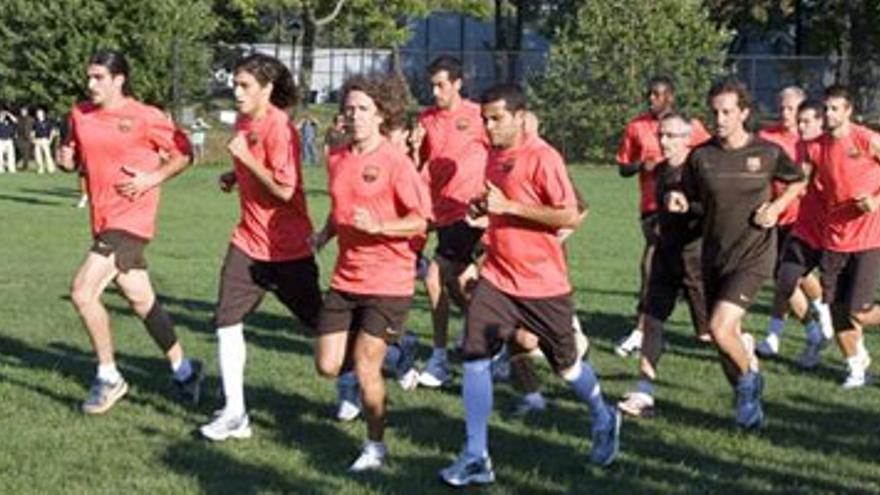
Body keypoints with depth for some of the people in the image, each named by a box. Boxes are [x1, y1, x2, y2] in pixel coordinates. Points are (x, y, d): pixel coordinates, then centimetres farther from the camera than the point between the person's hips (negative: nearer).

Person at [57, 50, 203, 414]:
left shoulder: (145, 118, -9)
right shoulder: (80, 115, 7)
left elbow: (183, 155, -1)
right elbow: (77, 157, 21)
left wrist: (153, 178, -15)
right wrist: (67, 159, -2)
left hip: (131, 218, -7)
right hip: (103, 220, 7)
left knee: (82, 291, -17)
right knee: (141, 300, 15)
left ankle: (108, 378, -3)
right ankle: (182, 368, 31)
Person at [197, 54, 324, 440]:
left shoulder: (279, 128, -19)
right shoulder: (243, 122, 6)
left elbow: (284, 190, -23)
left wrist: (245, 158, -23)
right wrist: (234, 176, 6)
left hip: (287, 245, -7)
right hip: (248, 241, 7)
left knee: (319, 322, 9)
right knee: (227, 322, -3)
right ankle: (234, 414, 2)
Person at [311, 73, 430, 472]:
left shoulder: (395, 161, -12)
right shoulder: (336, 158, 7)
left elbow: (420, 220, -13)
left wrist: (378, 226, -27)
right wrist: (325, 234, 5)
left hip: (388, 281, -6)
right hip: (345, 278, 6)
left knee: (365, 369, -6)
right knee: (327, 366, 3)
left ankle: (375, 446, 13)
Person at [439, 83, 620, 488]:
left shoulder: (542, 158, -15)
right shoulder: (493, 156, 8)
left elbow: (570, 216, -20)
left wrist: (508, 206, -22)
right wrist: (485, 211, 4)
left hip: (543, 284, -6)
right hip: (497, 279, 6)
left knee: (566, 364, 12)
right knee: (474, 358, -9)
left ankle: (604, 421, 42)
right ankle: (476, 459, -3)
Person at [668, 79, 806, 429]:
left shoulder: (767, 153, -5)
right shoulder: (701, 156, -1)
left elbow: (798, 181, 12)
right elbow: (688, 198, 9)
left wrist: (777, 207, -5)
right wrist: (676, 201, -14)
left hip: (753, 256, -4)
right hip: (714, 256, 4)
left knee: (720, 328, -20)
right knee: (727, 336, 10)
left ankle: (748, 377, 10)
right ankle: (749, 401, 33)